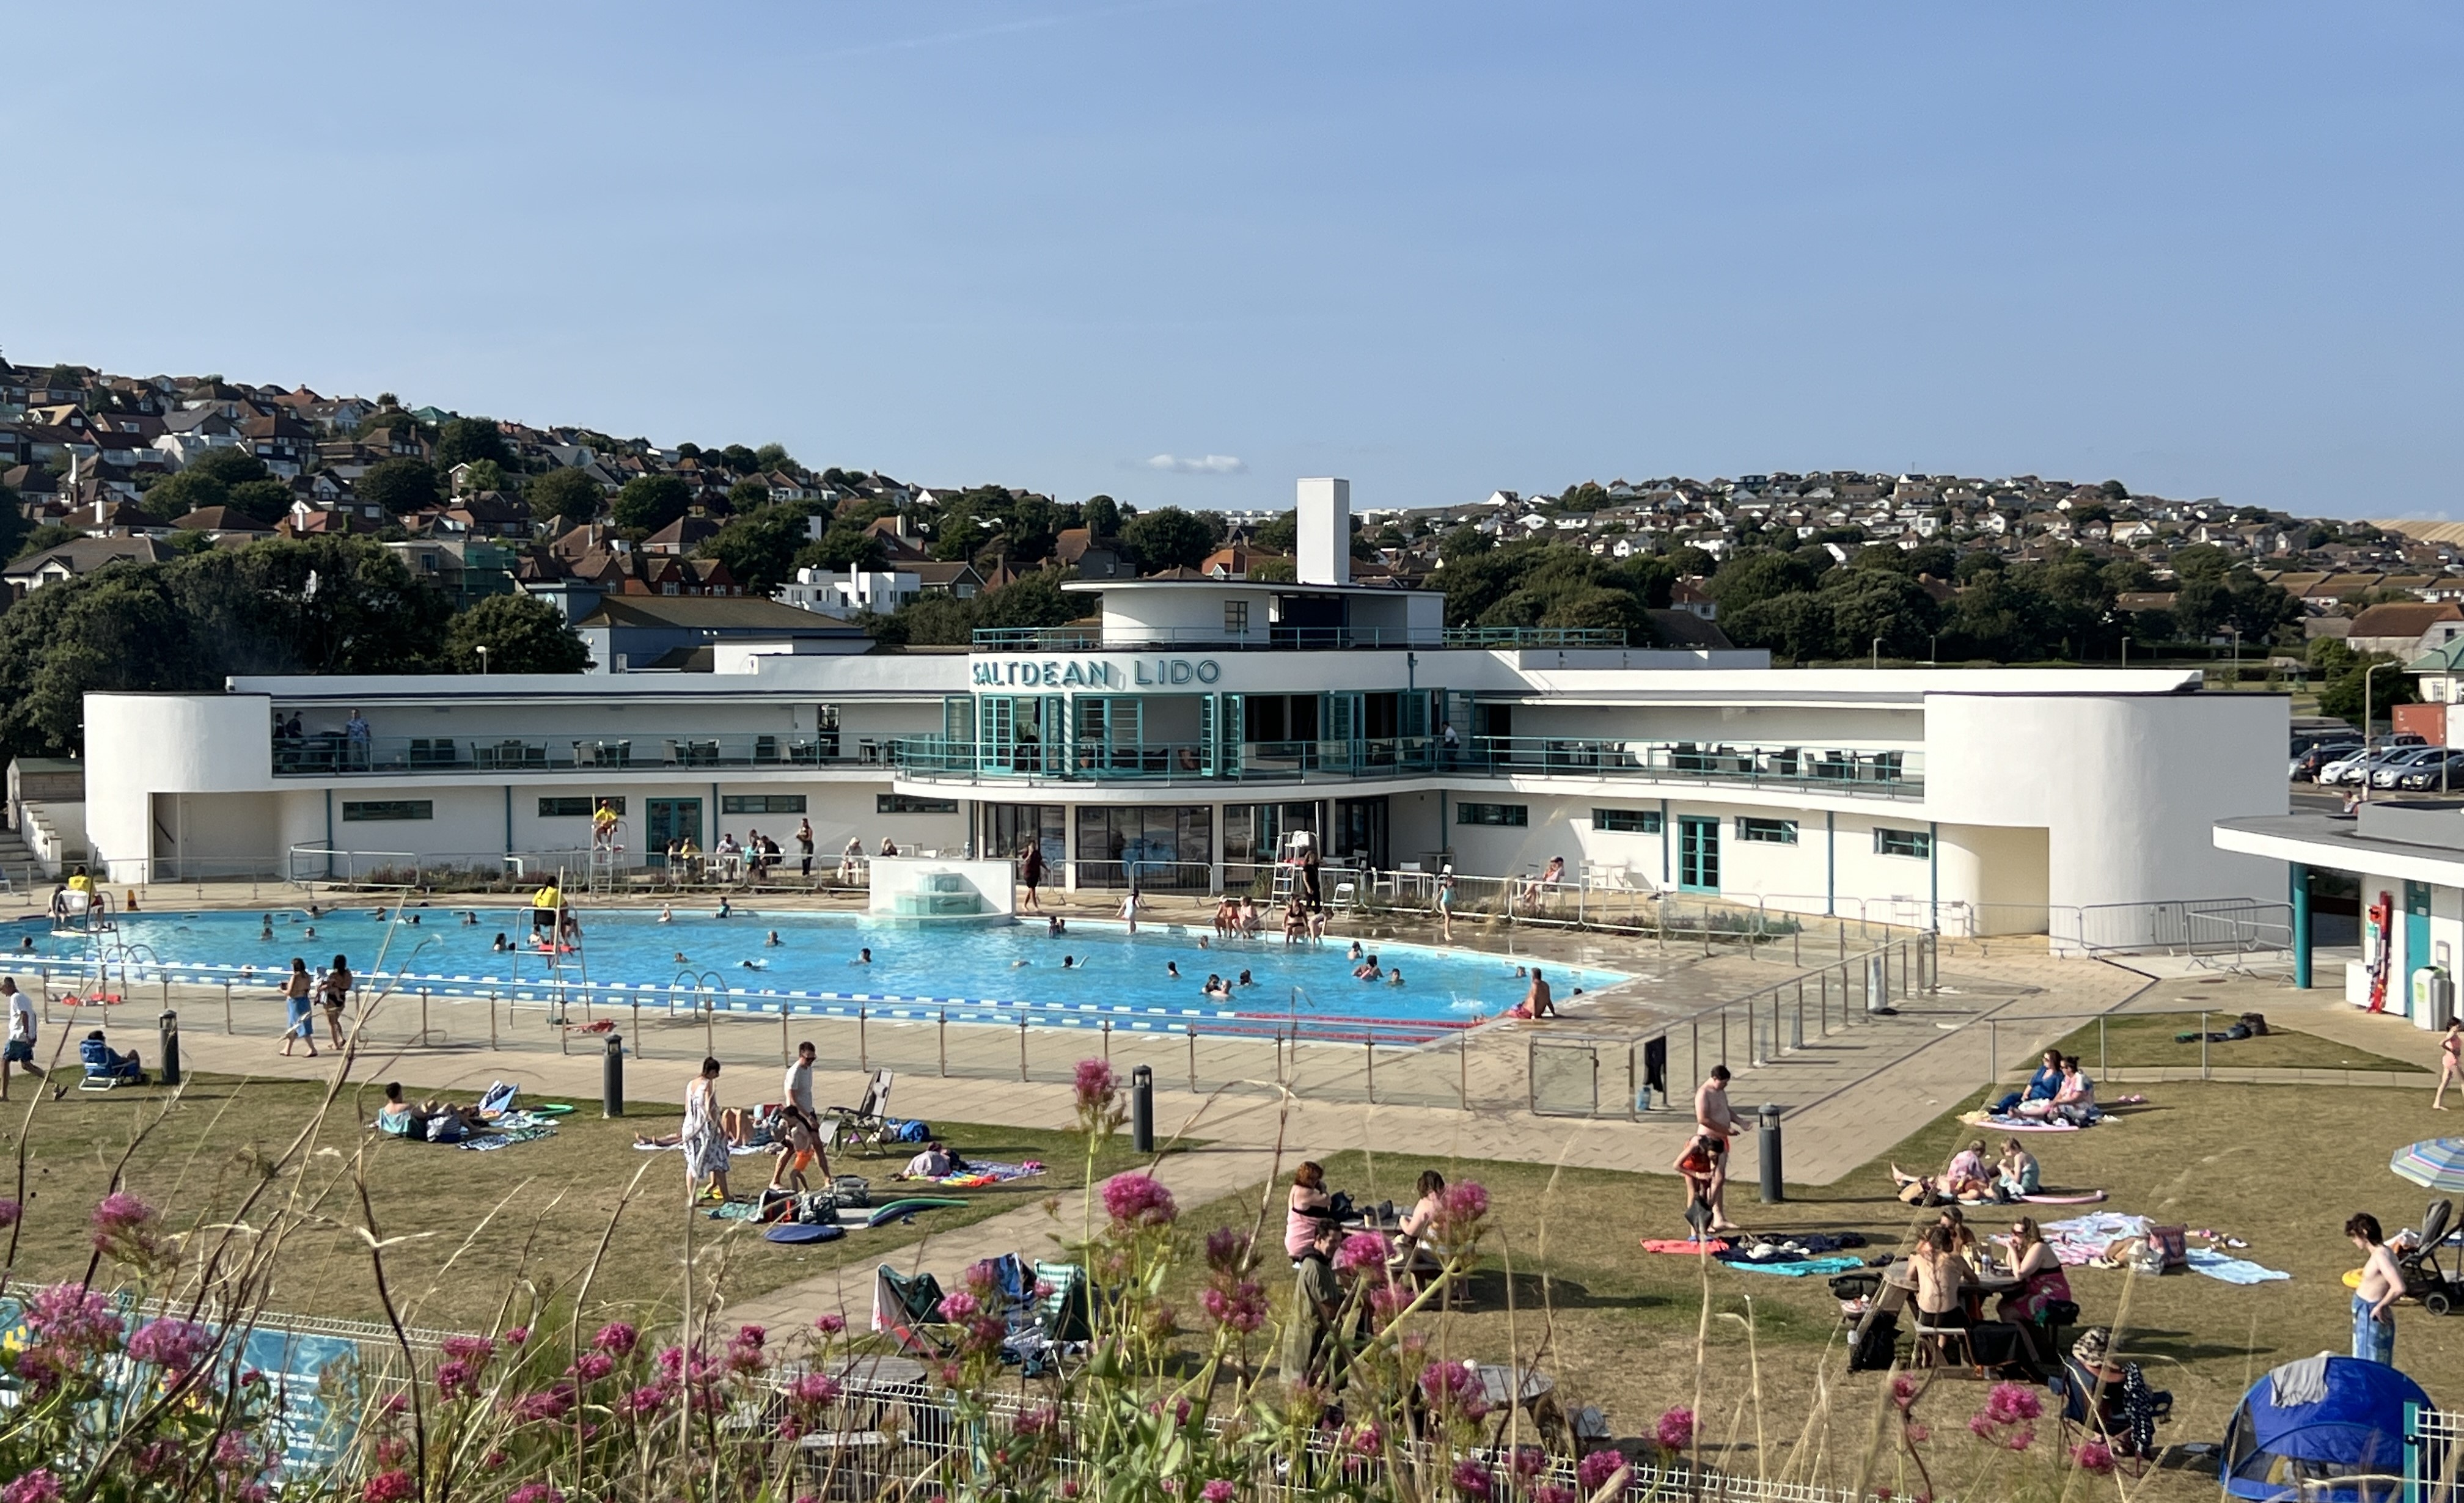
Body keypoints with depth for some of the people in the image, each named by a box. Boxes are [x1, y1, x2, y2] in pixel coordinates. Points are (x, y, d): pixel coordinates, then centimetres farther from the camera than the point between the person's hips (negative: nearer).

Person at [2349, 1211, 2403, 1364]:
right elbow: (2400, 1273, 24)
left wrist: (2380, 1307, -21)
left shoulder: (2380, 1255, -23)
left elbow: (2399, 1288, -34)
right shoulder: (2382, 1251, 5)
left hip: (2370, 1316, -10)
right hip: (2364, 1314, 10)